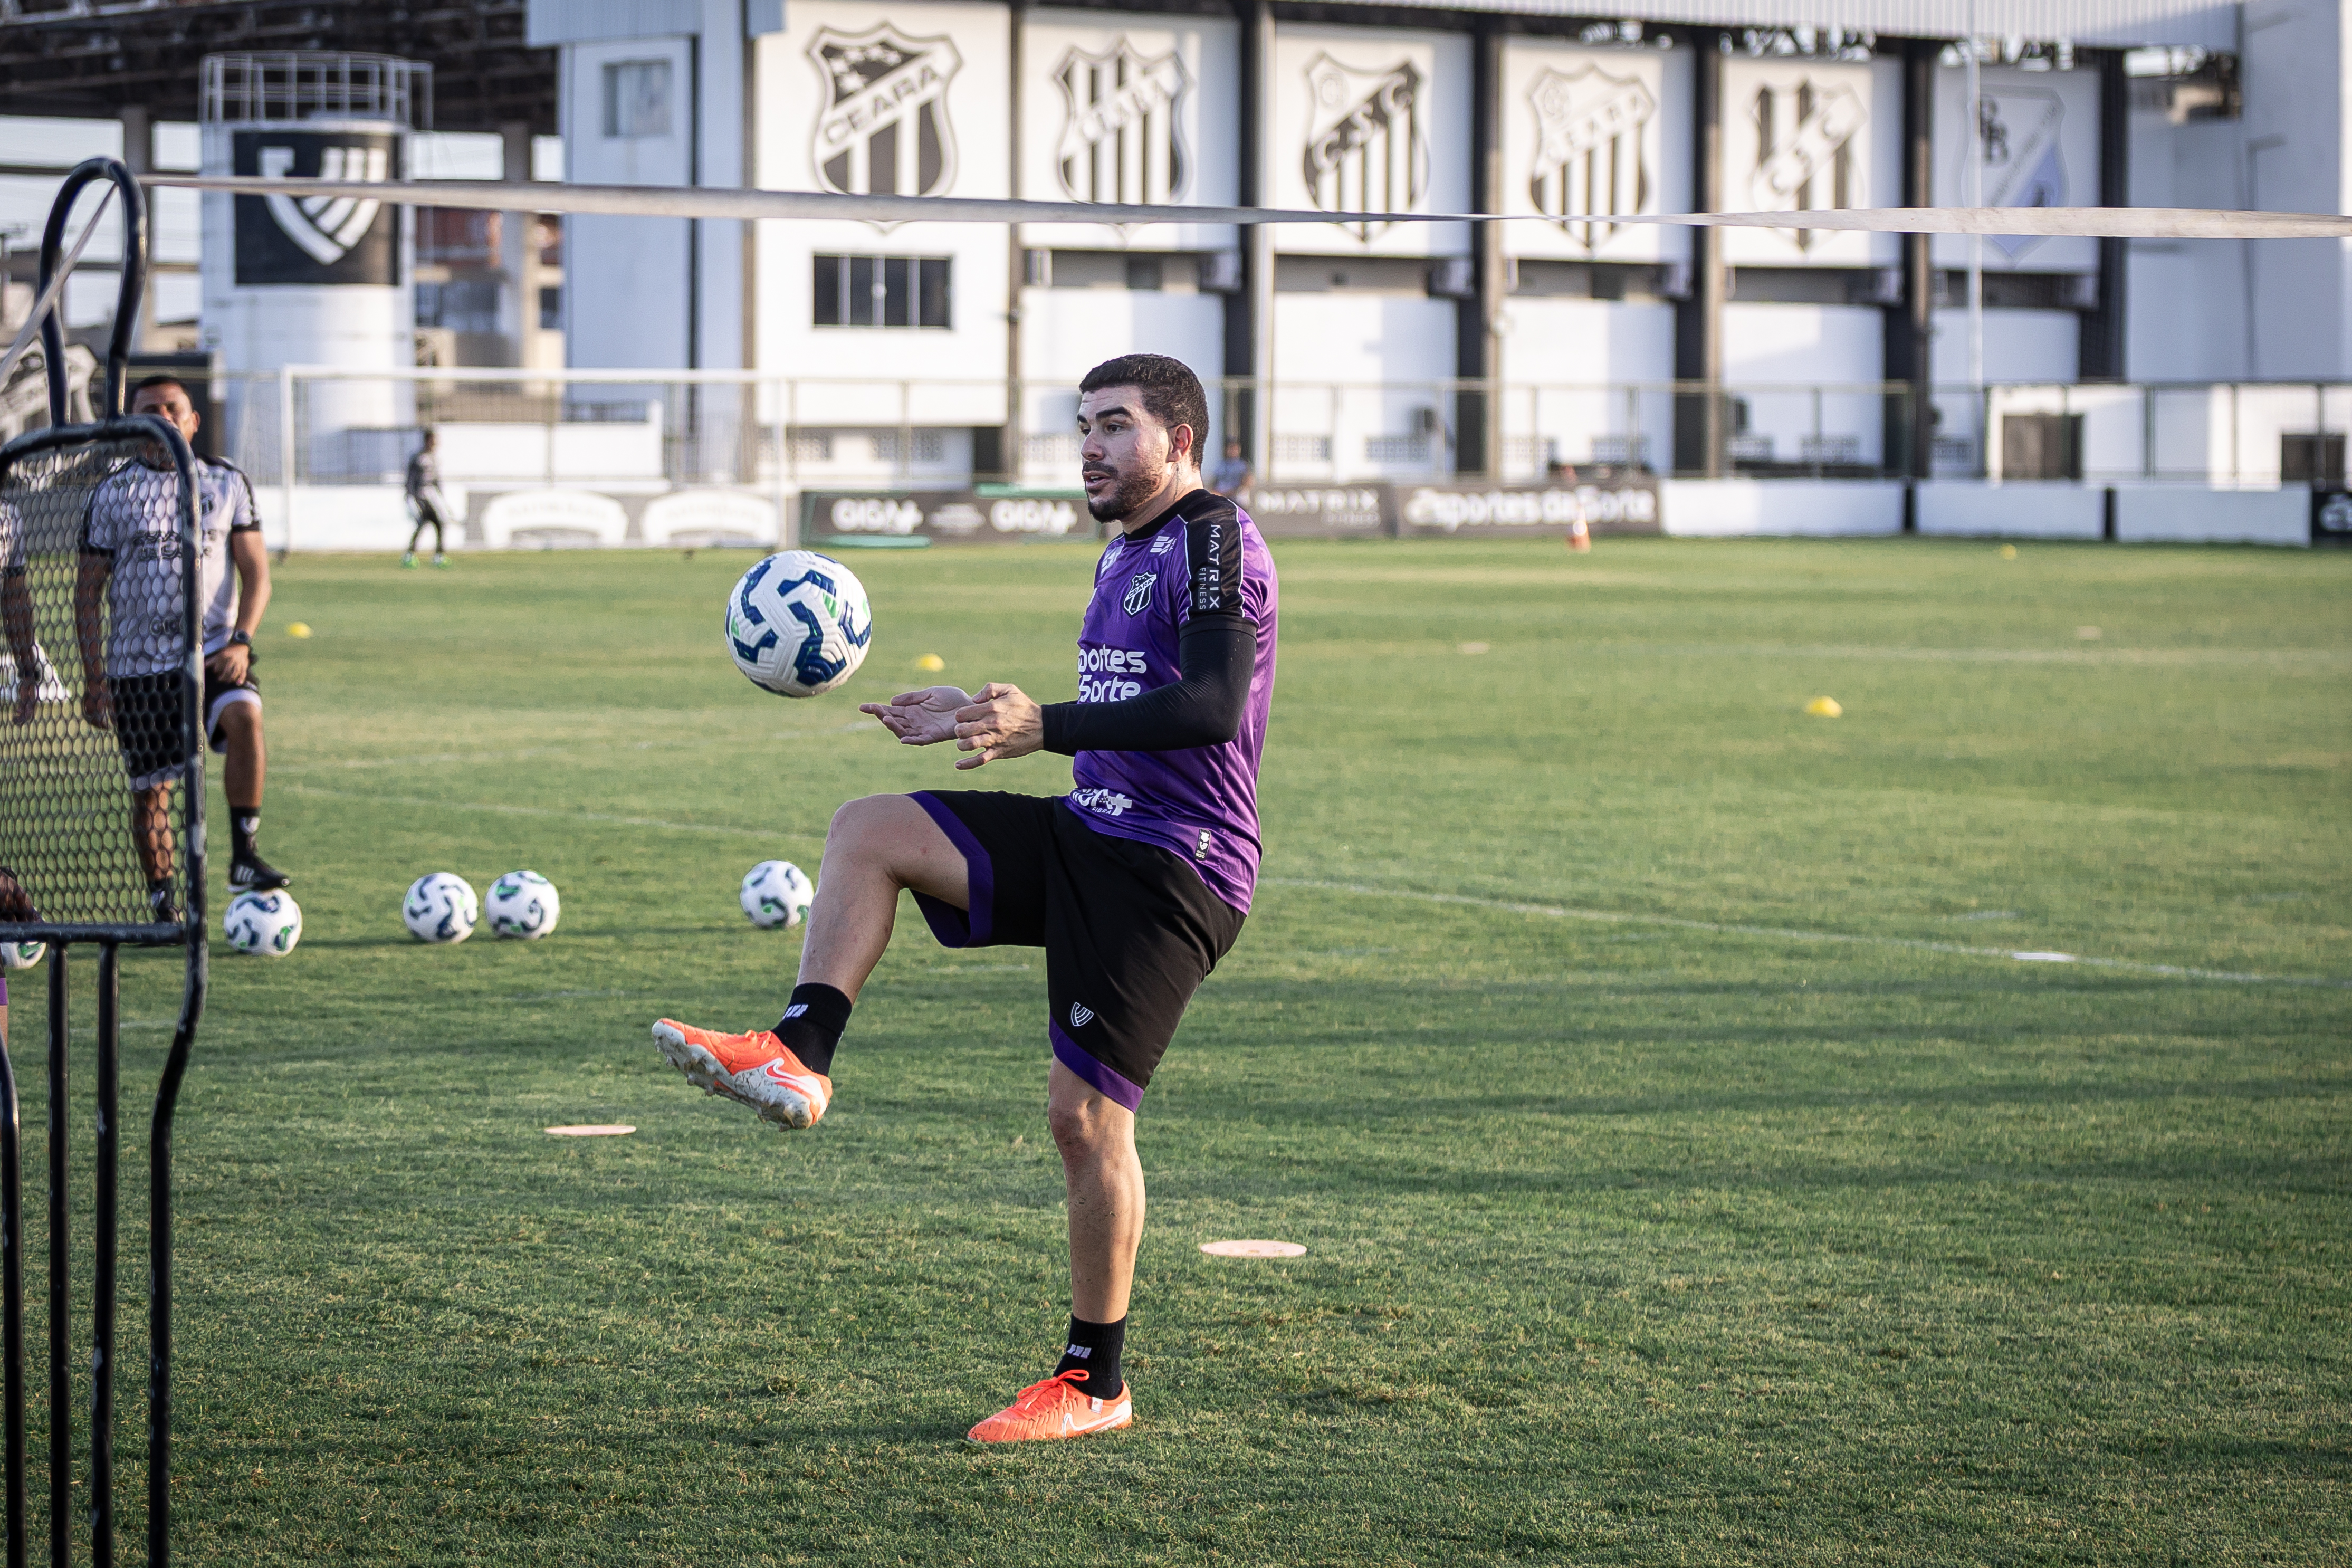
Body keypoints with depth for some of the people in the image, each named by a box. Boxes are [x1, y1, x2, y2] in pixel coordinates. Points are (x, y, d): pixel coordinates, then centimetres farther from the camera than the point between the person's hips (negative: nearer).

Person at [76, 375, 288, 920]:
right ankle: (162, 904, 16)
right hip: (138, 664, 0)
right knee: (150, 789, 2)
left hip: (215, 651, 0)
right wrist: (94, 678, -2)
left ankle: (245, 856, -24)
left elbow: (256, 572, 5)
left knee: (244, 716, -30)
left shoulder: (226, 481, 6)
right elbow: (87, 592, 6)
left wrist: (241, 640, -12)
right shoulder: (112, 493, 4)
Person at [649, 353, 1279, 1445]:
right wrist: (977, 717, 21)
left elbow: (1212, 709, -25)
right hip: (1086, 835, 9)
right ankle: (798, 1058, -13)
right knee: (866, 830, -3)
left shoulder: (1218, 545, -12)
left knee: (1085, 1112, -9)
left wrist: (1045, 728, -32)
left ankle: (1095, 1384, 3)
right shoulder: (1126, 554, 19)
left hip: (1173, 869, -9)